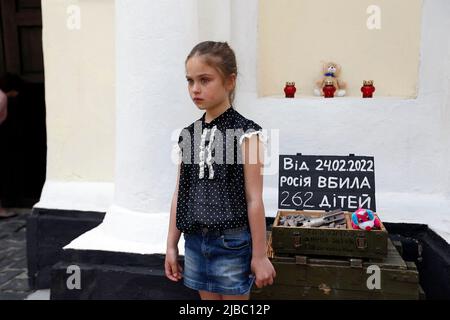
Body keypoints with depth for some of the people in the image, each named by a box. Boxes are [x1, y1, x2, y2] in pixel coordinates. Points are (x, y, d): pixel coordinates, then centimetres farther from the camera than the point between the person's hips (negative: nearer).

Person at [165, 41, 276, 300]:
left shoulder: (246, 133, -12)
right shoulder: (188, 135, 4)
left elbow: (254, 199, -11)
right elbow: (180, 194, 7)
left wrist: (259, 255, -8)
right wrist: (171, 245, 10)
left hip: (232, 243, -5)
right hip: (195, 241, 5)